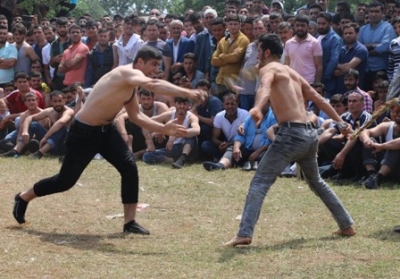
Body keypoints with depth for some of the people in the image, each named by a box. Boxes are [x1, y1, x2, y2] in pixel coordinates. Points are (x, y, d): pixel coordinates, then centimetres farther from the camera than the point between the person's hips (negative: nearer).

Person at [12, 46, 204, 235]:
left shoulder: (133, 84, 5)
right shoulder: (127, 73, -24)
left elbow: (136, 115, 14)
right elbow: (152, 85, -44)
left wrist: (163, 129, 4)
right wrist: (186, 92, -51)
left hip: (106, 129, 9)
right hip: (84, 132, -9)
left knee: (129, 168, -7)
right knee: (65, 180, 2)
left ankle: (130, 222, 0)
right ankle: (23, 198, 27)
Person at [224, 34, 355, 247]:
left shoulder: (269, 68, -1)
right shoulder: (293, 73, 23)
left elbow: (265, 87, -25)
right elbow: (319, 99, 26)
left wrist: (257, 108, -45)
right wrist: (340, 122, 32)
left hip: (291, 134, -8)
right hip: (310, 133, 8)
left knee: (260, 182, -9)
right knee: (316, 182, 28)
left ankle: (244, 234, -21)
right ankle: (347, 226, 34)